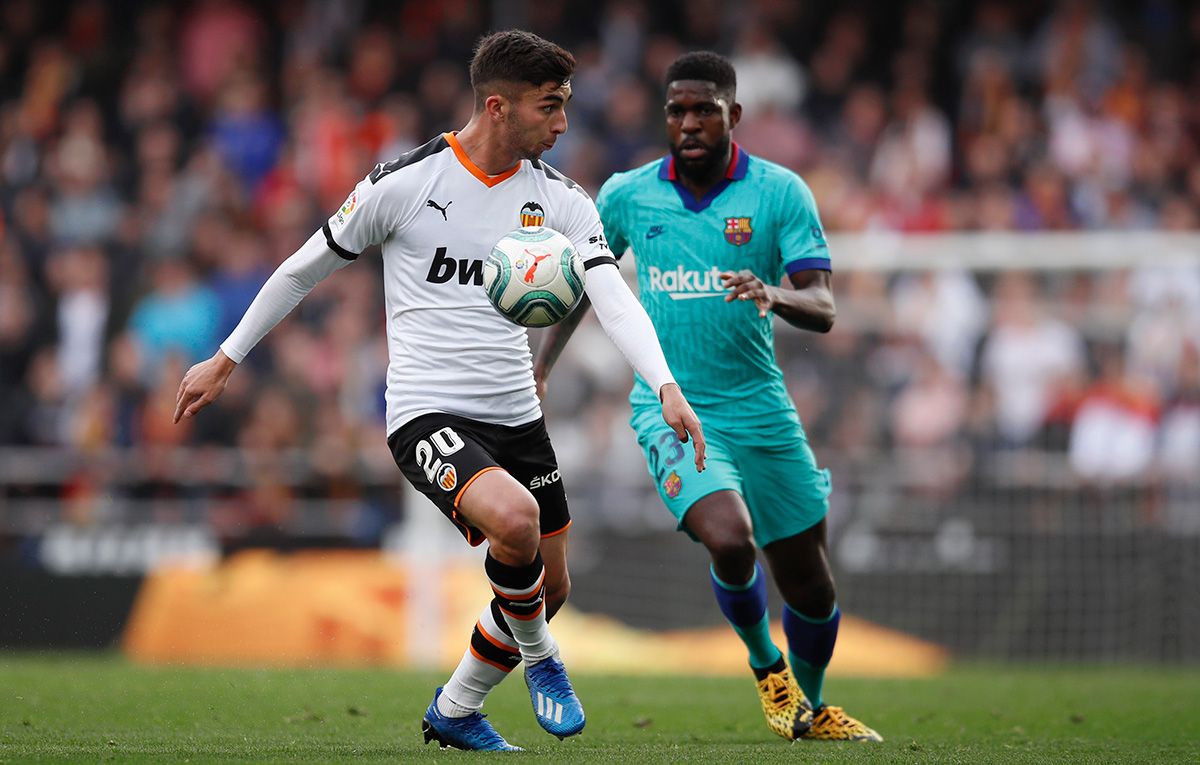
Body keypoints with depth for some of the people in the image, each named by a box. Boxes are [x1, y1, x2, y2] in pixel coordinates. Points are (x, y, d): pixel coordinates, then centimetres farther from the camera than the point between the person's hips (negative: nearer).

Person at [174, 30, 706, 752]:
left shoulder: (562, 199, 1)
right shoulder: (404, 183, -10)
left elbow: (614, 298, -10)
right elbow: (307, 267, 2)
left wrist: (667, 387, -28)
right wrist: (226, 360, 7)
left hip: (516, 415, 6)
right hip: (427, 415, -6)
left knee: (549, 589, 11)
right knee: (515, 517, -31)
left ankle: (454, 712, 36)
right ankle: (538, 656, -2)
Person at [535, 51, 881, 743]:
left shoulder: (781, 193, -4)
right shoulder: (627, 195, 0)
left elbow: (823, 310, -11)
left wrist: (774, 296, -32)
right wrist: (539, 371, 11)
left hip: (763, 411, 1)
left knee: (810, 585, 7)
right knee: (730, 539, -28)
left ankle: (812, 707, 37)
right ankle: (765, 664, 3)